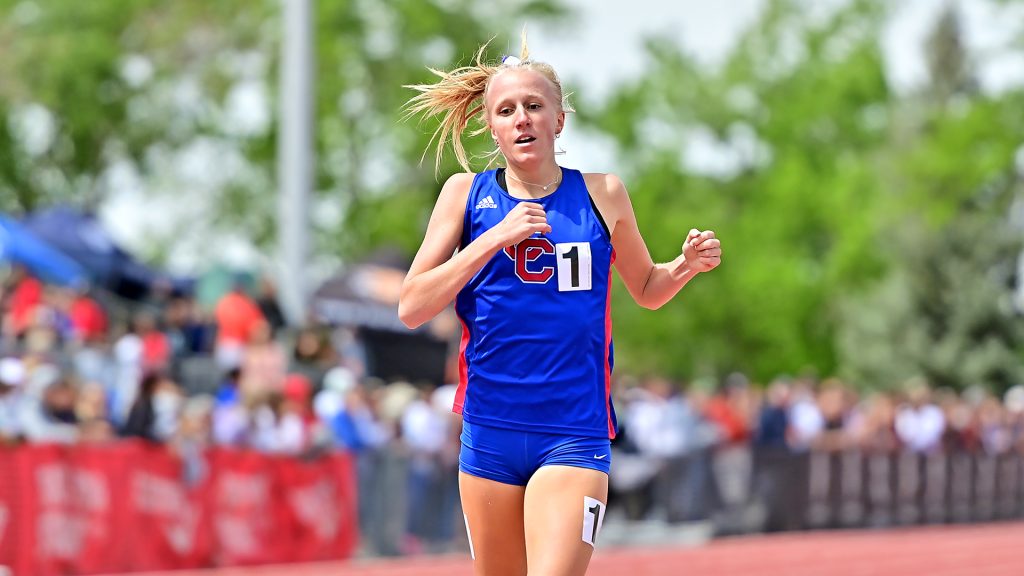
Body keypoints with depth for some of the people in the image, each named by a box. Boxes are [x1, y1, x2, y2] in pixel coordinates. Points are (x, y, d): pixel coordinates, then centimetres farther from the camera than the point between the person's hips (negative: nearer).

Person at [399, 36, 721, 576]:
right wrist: (495, 238, -14)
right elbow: (411, 308, -6)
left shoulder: (601, 193, 4)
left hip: (574, 436, -2)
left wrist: (686, 266, -2)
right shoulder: (466, 193, 3)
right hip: (489, 431, 2)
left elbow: (646, 289, 20)